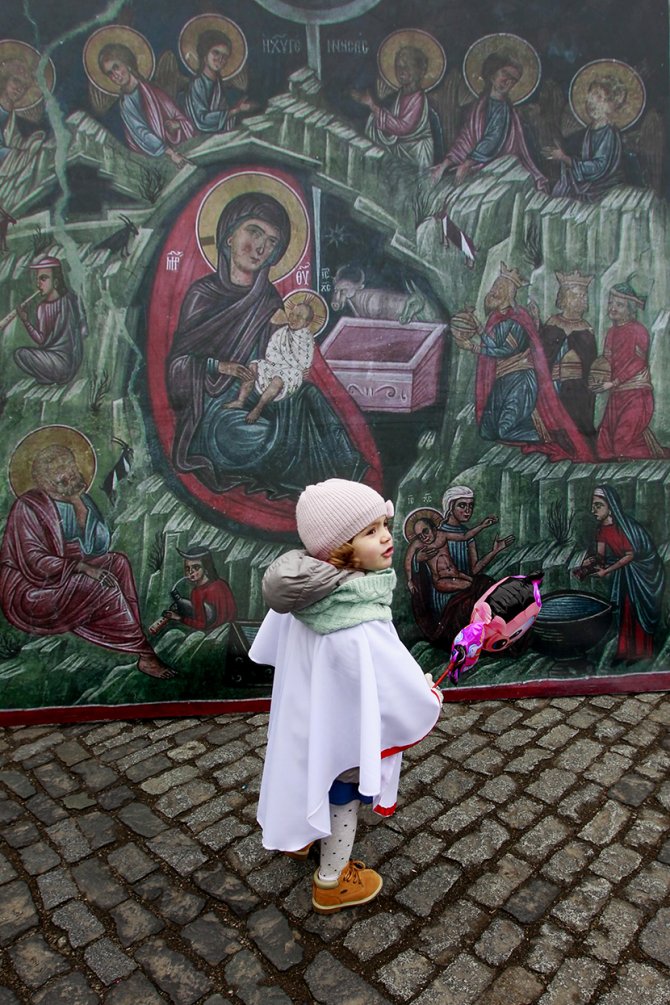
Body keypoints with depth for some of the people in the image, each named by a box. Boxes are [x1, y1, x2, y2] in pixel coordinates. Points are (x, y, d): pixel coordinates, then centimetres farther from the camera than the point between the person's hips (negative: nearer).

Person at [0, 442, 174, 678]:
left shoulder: (76, 501, 6)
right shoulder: (28, 506, -15)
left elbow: (98, 546, -2)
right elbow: (34, 562, -24)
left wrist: (80, 506, -14)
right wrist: (83, 566, -29)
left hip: (67, 576, 8)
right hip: (29, 590, -8)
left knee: (118, 563, -8)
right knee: (103, 586, -25)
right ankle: (144, 654, -20)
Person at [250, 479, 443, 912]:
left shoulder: (303, 593, -18)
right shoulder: (362, 632, -41)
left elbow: (272, 648, 0)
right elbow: (403, 697, -30)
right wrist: (430, 698, -8)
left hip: (305, 717, 6)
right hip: (345, 735, -6)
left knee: (315, 781, 33)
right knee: (343, 799, 21)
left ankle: (297, 834, 63)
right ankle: (332, 882, 48)